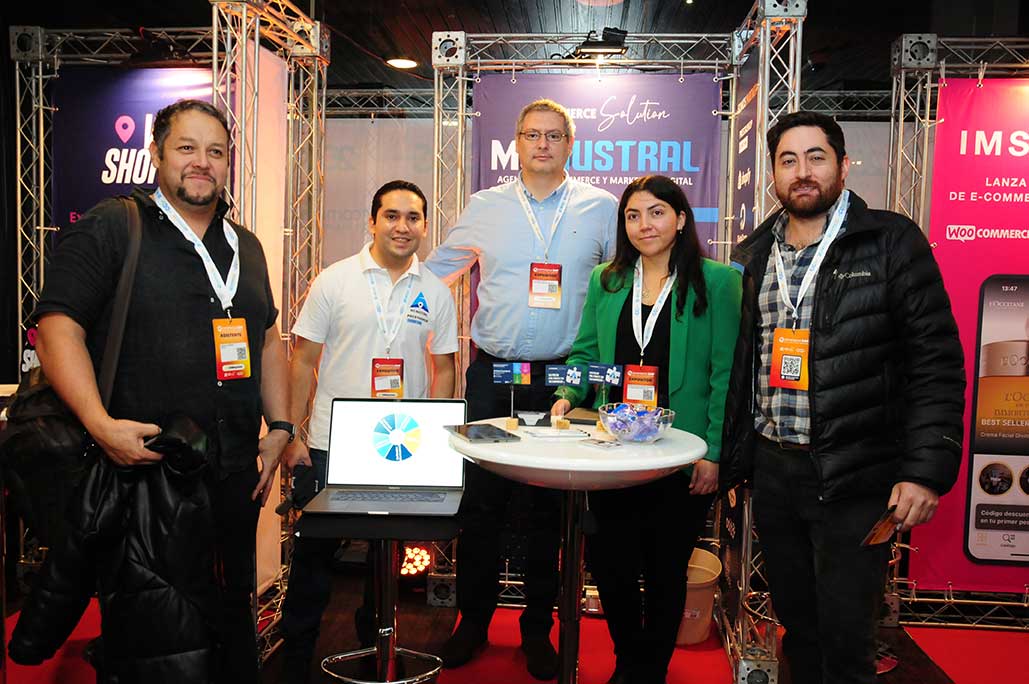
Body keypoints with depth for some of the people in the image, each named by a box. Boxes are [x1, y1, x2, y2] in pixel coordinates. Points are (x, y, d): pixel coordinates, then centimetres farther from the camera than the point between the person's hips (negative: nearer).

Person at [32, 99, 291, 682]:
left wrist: (279, 427, 9)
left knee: (234, 609, 18)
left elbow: (268, 339, 18)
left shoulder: (246, 246, 14)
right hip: (140, 466, -5)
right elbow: (59, 326, -11)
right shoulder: (109, 229, -4)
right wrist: (100, 423, -23)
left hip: (235, 473, 5)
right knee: (144, 623, 9)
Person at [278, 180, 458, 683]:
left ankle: (375, 643, 34)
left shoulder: (436, 293, 5)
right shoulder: (334, 281, -2)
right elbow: (304, 361, 0)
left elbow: (443, 369, 9)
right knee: (314, 549, 6)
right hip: (331, 445, -2)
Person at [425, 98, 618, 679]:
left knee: (549, 505, 8)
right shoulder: (485, 206, 9)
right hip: (492, 375, 1)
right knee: (481, 500, 5)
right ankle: (474, 620, 22)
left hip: (562, 377, -1)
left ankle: (538, 629, 24)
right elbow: (437, 269, 19)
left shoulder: (602, 208, 5)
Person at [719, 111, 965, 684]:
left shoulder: (891, 242, -5)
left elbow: (936, 362, -8)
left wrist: (927, 470, -16)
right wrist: (729, 464, 10)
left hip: (856, 479, -4)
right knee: (797, 626, 17)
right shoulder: (752, 257, 9)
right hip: (771, 471, 4)